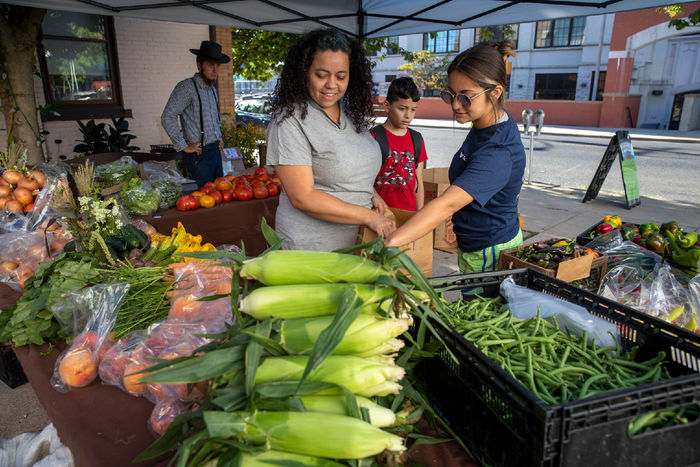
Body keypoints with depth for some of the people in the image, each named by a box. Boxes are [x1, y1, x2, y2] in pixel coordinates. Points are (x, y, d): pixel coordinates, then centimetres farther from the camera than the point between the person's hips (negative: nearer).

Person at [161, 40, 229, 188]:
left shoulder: (212, 89, 15)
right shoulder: (186, 87, -12)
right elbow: (167, 117, -20)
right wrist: (184, 146, -18)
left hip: (215, 151, 8)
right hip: (199, 155, -8)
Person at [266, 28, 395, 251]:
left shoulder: (351, 111, 6)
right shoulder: (288, 121, -17)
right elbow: (302, 198, -22)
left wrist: (371, 193, 0)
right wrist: (369, 217, -22)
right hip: (310, 247, -6)